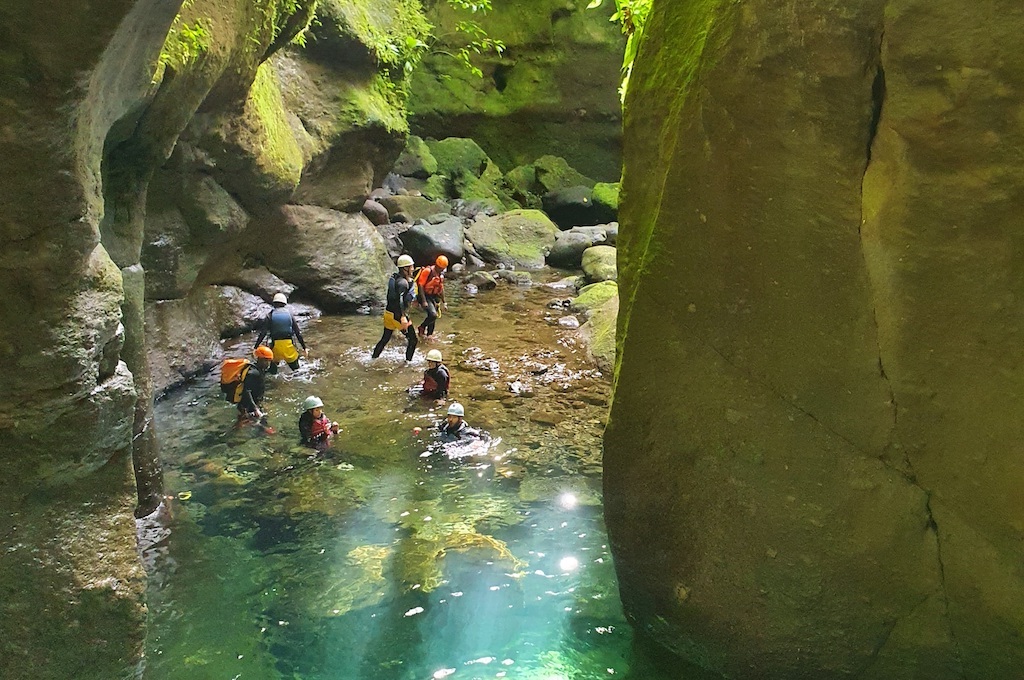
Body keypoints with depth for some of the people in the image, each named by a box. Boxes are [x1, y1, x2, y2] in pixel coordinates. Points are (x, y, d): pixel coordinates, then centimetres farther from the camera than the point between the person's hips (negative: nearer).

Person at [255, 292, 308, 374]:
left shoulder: (270, 316, 1)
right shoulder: (289, 315, 6)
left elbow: (263, 333, -5)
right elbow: (298, 333, 6)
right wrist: (304, 348, 11)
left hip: (275, 345, -1)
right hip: (289, 345, 1)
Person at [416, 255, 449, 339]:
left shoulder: (441, 274, 7)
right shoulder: (428, 271, -17)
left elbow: (441, 288, 18)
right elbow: (420, 286, -18)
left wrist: (443, 302, 18)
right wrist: (424, 301, -23)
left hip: (434, 297, 8)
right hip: (425, 296, -8)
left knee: (433, 318, 8)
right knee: (433, 315, -23)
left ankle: (428, 335, 22)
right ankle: (421, 328, 0)